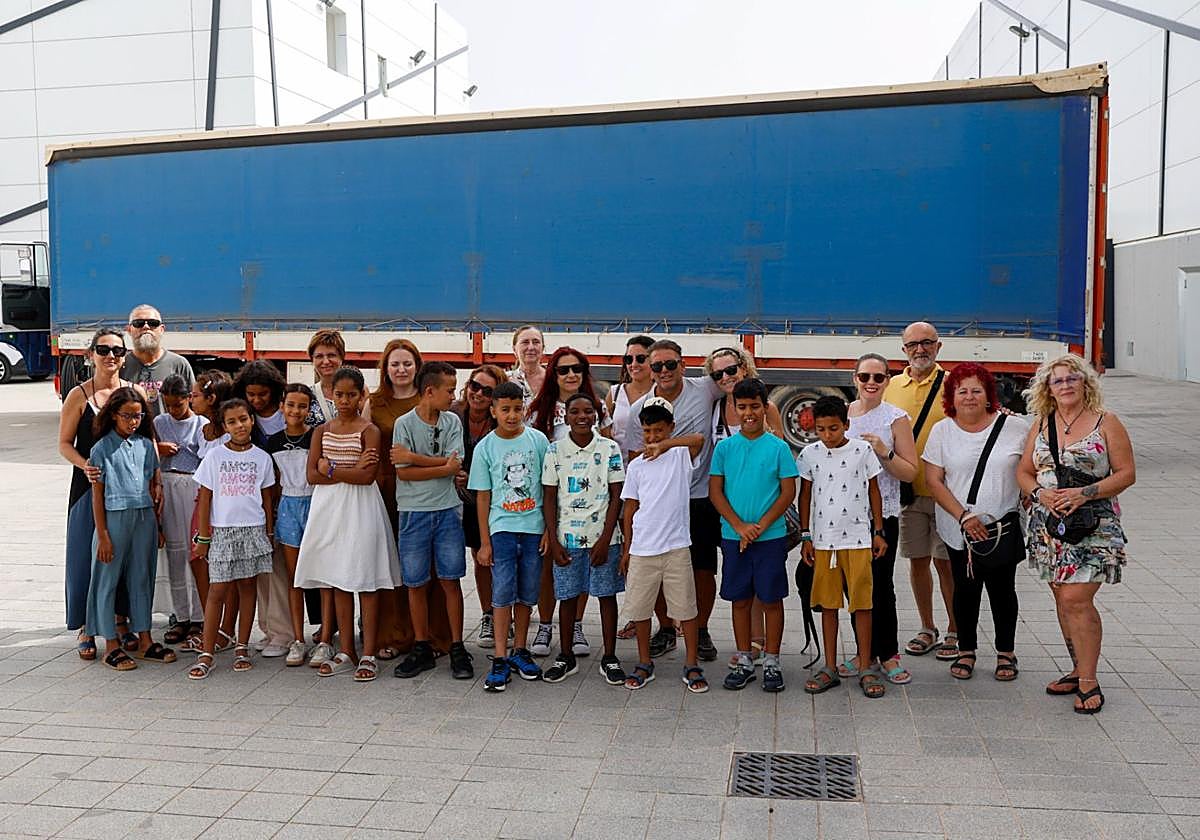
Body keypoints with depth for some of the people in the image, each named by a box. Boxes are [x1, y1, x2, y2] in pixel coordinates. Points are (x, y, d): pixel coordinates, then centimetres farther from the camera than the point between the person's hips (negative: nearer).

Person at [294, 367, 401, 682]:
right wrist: (350, 471, -11)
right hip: (329, 508, 5)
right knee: (338, 580, 9)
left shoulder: (369, 430, -4)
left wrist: (331, 468, -8)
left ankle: (368, 655, 5)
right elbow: (312, 475, 1)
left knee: (365, 580, -2)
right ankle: (346, 652, 18)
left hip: (360, 509, -5)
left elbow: (368, 476, -14)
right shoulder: (322, 431, 10)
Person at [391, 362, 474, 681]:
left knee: (451, 580, 3)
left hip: (447, 510, 2)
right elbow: (404, 473, -11)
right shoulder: (405, 424, -4)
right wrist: (444, 467, -11)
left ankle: (457, 649, 12)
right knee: (416, 583, 6)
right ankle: (422, 649, 18)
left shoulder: (452, 422, 4)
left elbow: (454, 464, -8)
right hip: (413, 512, -1)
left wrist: (412, 457, -12)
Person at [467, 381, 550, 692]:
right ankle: (500, 659, -1)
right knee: (503, 593, -6)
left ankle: (520, 651, 23)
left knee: (527, 593, 9)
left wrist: (549, 529, 1)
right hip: (502, 528, -1)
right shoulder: (485, 448, 0)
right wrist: (484, 542, 0)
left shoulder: (538, 440, 1)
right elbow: (482, 497, 2)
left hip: (533, 527, 1)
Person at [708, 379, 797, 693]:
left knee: (771, 599, 4)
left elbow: (788, 492, -4)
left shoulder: (778, 447, -3)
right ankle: (744, 661, 21)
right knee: (740, 599, 10)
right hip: (733, 537, 2)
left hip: (771, 537, -2)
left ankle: (771, 663, 17)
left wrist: (759, 526, -12)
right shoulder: (724, 447, 2)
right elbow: (715, 491, 1)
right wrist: (739, 526, -10)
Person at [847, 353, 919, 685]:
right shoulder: (841, 413, 7)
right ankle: (866, 651, 23)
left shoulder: (896, 418, -3)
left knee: (880, 586, -1)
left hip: (882, 516, -4)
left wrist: (884, 452, -18)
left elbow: (911, 472, -5)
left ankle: (888, 654, 14)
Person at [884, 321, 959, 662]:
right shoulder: (893, 386, 8)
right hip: (907, 490, 4)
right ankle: (927, 630, 25)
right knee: (917, 560, 11)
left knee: (945, 561, 2)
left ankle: (954, 632, 17)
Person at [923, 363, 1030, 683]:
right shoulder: (942, 431, 1)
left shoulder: (1015, 427, -1)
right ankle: (966, 651, 22)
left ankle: (1005, 653, 23)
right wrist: (964, 517, -11)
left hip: (1004, 525, 0)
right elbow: (933, 481, -2)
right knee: (965, 588, 5)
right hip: (959, 528, 1)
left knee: (1002, 588, 5)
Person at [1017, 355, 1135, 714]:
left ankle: (1088, 681, -1)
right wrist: (1041, 493, -9)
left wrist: (1084, 493, -17)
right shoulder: (1042, 424, 11)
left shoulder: (1106, 422, -1)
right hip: (1049, 523, 5)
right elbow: (1024, 472, 11)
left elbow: (1127, 473, -5)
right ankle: (1078, 669, 23)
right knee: (1062, 600, 10)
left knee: (1076, 599, -12)